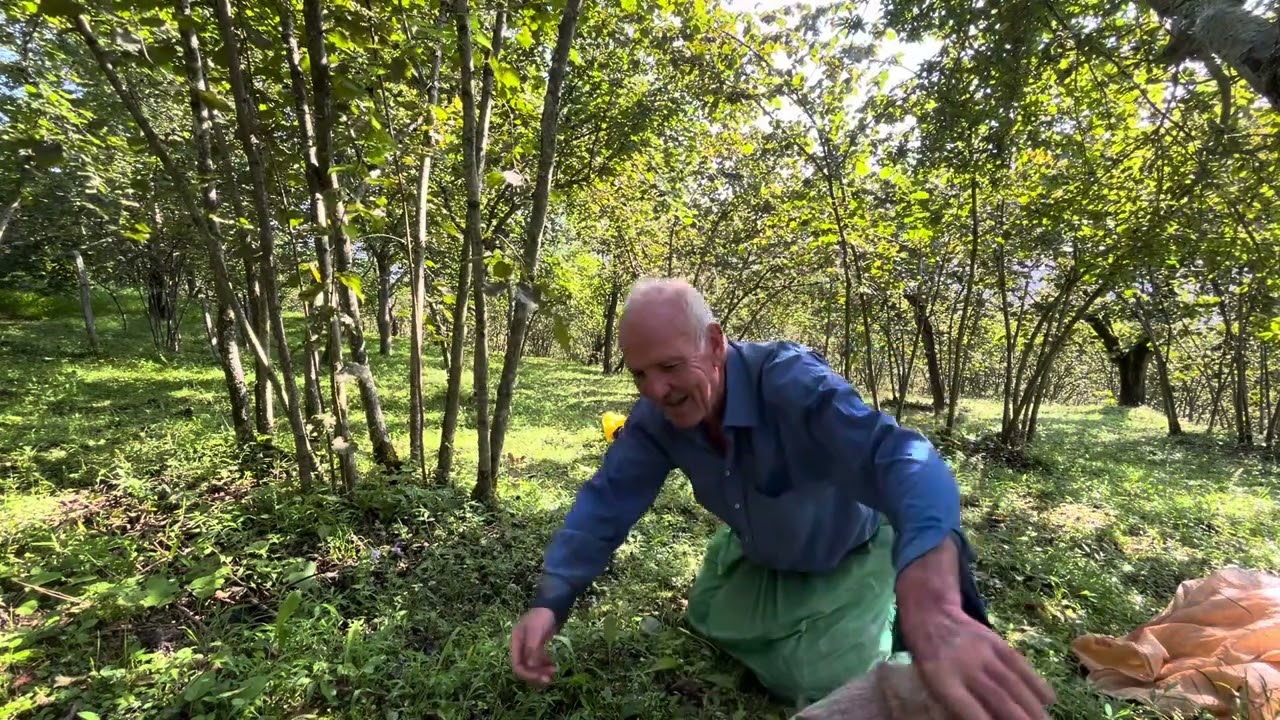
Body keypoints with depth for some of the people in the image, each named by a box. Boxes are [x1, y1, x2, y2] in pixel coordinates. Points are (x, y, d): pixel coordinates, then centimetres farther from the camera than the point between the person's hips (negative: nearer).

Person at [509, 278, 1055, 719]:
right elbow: (606, 502, -23)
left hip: (844, 560, -5)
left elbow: (900, 459, -57)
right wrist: (549, 602, -39)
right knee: (708, 627, 23)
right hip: (755, 559, 6)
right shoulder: (655, 417, -23)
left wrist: (933, 609, -75)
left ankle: (893, 618, 25)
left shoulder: (789, 380, -42)